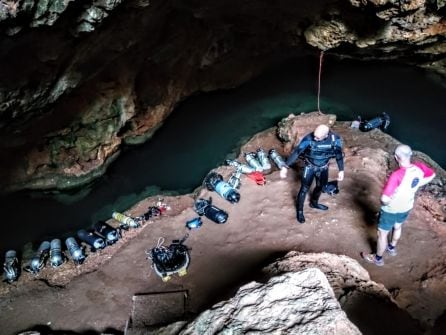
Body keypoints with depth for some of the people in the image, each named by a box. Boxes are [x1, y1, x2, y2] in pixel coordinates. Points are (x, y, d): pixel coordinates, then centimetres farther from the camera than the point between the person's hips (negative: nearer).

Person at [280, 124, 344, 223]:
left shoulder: (335, 139, -26)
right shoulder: (308, 139, -32)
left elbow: (339, 154, -9)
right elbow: (296, 152, -27)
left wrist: (341, 170, -4)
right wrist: (285, 167, -29)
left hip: (323, 168, 3)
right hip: (310, 167, -3)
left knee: (320, 186, 22)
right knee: (304, 189, 1)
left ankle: (314, 203, 50)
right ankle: (300, 211, 21)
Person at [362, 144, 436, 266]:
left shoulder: (397, 175, -40)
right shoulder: (419, 167, -19)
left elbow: (385, 199, -43)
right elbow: (432, 175, 4)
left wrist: (386, 201, -18)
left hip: (391, 210, -7)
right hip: (407, 207, 7)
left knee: (382, 233, 17)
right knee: (397, 227, 33)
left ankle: (378, 258, 38)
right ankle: (392, 248, 58)